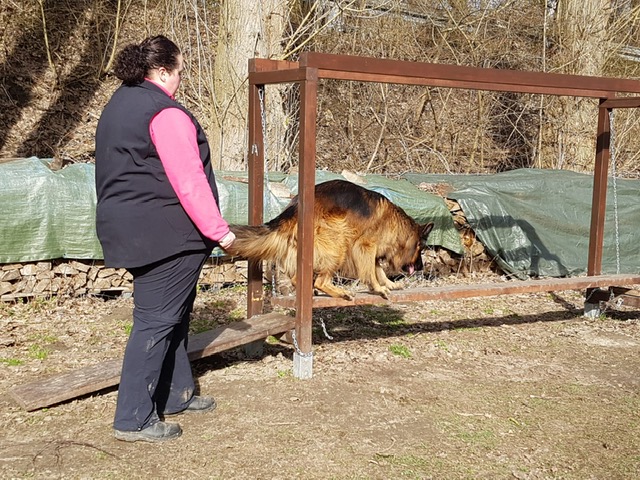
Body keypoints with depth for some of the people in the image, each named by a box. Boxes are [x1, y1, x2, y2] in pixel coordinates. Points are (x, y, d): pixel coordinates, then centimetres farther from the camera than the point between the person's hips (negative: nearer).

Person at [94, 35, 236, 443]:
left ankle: (177, 394, 30)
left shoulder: (117, 107, 17)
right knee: (157, 321, -4)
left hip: (129, 228, 10)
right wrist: (219, 230, -14)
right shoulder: (166, 113, -15)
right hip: (166, 232, -10)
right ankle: (134, 418, 2)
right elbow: (189, 181, -20)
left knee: (173, 314, 19)